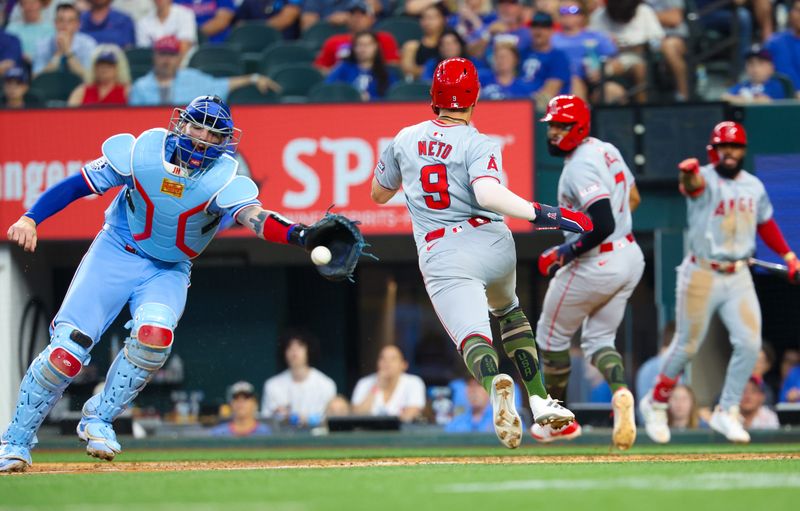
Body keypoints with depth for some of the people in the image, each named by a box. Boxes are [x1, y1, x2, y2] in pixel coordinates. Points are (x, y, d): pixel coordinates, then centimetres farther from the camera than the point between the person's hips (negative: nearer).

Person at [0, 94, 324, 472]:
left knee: (154, 334, -30)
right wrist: (31, 218, -21)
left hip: (169, 271, 0)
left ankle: (99, 418, -7)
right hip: (114, 254, 0)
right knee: (66, 350, -12)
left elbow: (253, 218, -36)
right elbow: (78, 185, -8)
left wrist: (299, 235, -55)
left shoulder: (223, 178, -18)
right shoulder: (142, 151, -15)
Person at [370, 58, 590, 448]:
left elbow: (378, 194, 24)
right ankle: (539, 400, 18)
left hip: (442, 258, 0)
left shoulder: (405, 139, 9)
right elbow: (487, 194, -24)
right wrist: (543, 215, -24)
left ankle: (496, 386, -52)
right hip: (494, 247, 0)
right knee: (508, 310, 30)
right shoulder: (479, 145, -4)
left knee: (473, 338, -15)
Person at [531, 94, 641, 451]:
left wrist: (564, 253, -20)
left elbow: (603, 225, -30)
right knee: (598, 341, 15)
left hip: (595, 265, -9)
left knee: (552, 336, 12)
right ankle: (620, 392, -17)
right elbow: (632, 199, 21)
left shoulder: (580, 168, -22)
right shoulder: (607, 151, 8)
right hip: (630, 257, 9)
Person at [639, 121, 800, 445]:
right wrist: (688, 174, -60)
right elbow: (693, 185, -36)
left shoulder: (754, 186, 8)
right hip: (701, 275, -5)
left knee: (749, 343, -6)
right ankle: (656, 404, 24)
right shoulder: (704, 179, -12)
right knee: (686, 347, 3)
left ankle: (726, 412, 9)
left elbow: (766, 224, 22)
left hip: (739, 277, 5)